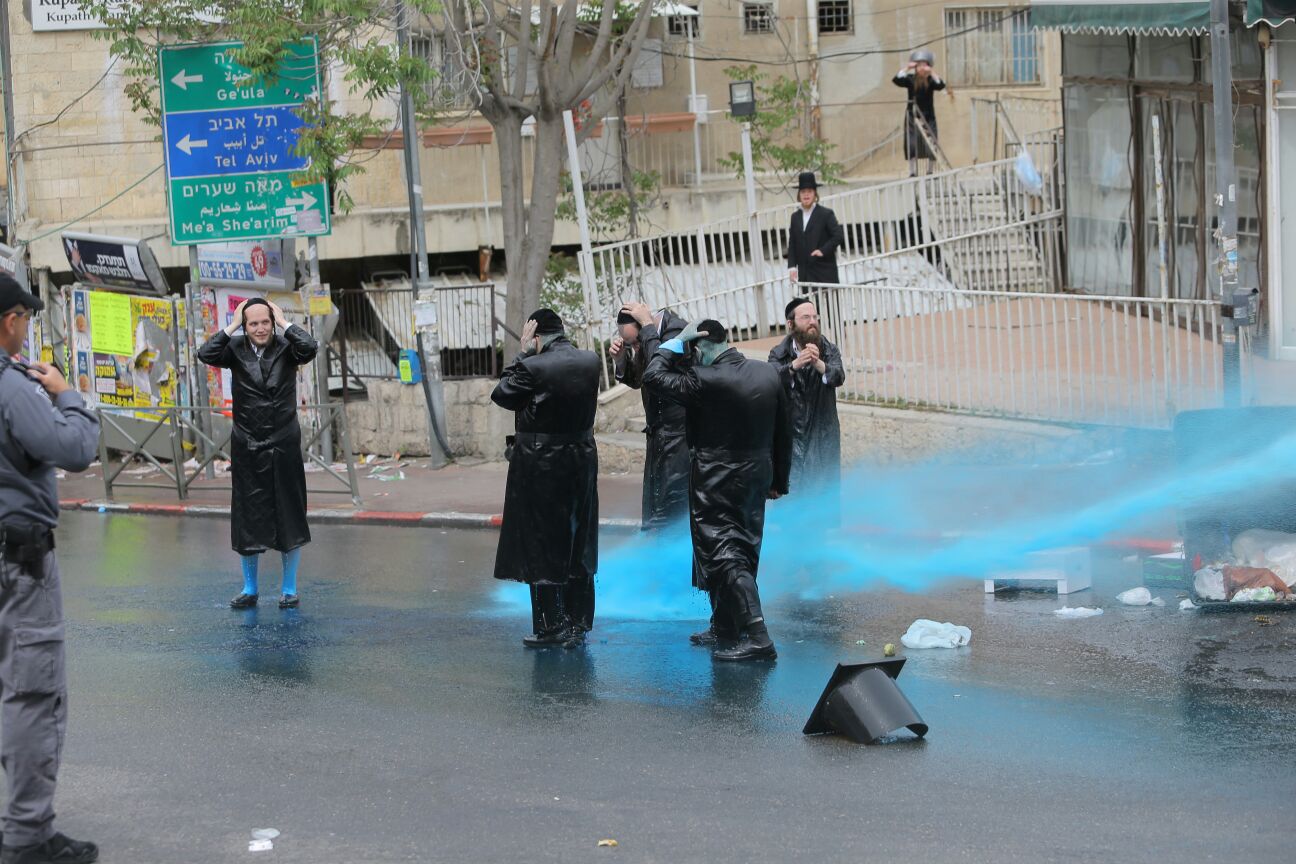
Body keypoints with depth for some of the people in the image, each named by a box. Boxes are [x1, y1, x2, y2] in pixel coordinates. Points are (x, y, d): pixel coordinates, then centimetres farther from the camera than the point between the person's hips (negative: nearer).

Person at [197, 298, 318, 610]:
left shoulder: (286, 347, -1)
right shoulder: (236, 349, 1)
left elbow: (310, 347, -21)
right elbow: (206, 355, -15)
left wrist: (283, 322, -11)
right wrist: (232, 326, -11)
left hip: (283, 445, -1)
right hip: (247, 447, 1)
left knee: (288, 517, 4)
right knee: (248, 517, 7)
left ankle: (289, 589, 14)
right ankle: (249, 590, 18)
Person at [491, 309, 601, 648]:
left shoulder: (533, 367, -18)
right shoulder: (591, 361, -1)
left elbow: (501, 395, -4)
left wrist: (524, 353, -3)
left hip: (539, 466, -5)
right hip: (581, 463, 6)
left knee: (541, 548, 4)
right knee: (578, 549, 13)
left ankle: (550, 627, 6)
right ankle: (577, 626, 17)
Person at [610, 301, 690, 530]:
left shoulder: (678, 331, -17)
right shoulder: (648, 337, 7)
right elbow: (635, 381, 18)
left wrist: (648, 324, -26)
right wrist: (620, 360, -2)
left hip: (680, 432, -9)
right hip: (659, 432, 9)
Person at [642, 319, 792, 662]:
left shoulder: (705, 380, -21)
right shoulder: (768, 373, 1)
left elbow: (653, 376, -13)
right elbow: (783, 431, 8)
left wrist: (677, 342, -5)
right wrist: (779, 480, 17)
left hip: (717, 483, -8)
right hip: (757, 476, 8)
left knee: (726, 558, -6)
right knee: (743, 553, 16)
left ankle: (757, 638, -13)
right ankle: (724, 629, 30)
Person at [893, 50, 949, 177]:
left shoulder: (931, 80, -1)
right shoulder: (910, 79, 0)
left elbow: (941, 85, -18)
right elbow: (896, 80, -13)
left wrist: (931, 72, -24)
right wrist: (907, 68, -21)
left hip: (928, 117, 0)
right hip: (912, 116, 0)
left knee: (930, 146, -4)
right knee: (912, 145, -6)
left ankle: (930, 171, 5)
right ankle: (913, 172, -4)